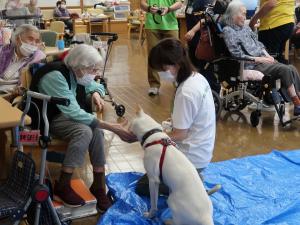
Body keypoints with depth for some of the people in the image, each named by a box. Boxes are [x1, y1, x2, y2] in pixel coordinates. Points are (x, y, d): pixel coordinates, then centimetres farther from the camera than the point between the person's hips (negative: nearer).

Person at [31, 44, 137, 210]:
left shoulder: (76, 73, -4)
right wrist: (110, 127, -34)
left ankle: (99, 186, -15)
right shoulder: (55, 76, -29)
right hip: (47, 120, -7)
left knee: (96, 130, -22)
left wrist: (96, 93, -10)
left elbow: (96, 85, 16)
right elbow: (74, 112, -34)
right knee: (84, 130, -32)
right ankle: (63, 186, -19)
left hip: (66, 114, 7)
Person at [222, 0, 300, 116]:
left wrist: (267, 55, 1)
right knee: (285, 70, -24)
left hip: (263, 59, 8)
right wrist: (259, 59, -15)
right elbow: (237, 55, -14)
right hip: (251, 65, -7)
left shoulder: (245, 27, 16)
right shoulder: (228, 31, -7)